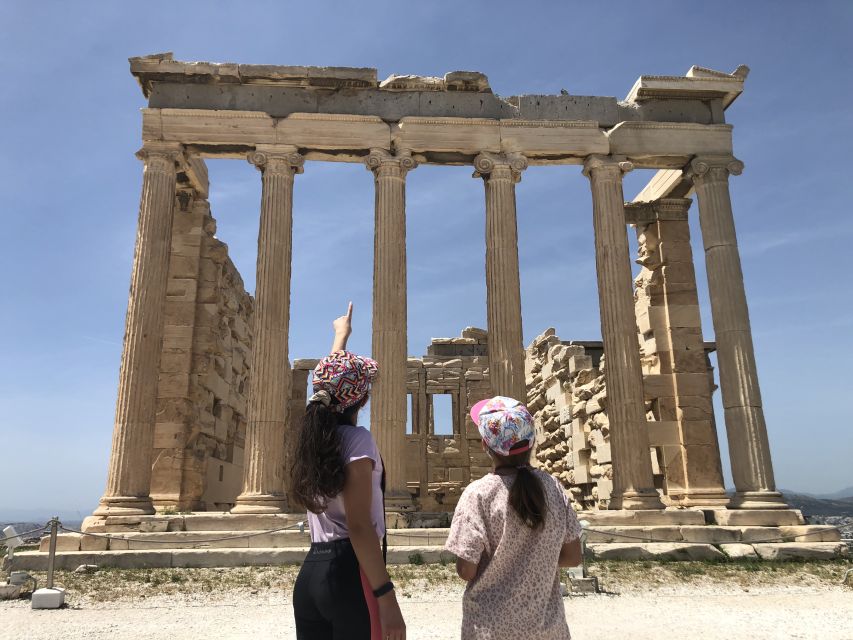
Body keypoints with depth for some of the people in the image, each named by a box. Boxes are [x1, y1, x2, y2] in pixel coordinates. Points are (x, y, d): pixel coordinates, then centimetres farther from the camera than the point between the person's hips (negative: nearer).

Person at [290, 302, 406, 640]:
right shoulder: (356, 439, -11)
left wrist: (341, 334, 46)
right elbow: (359, 527, -18)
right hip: (350, 573, -8)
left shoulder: (315, 433, 10)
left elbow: (331, 378, 30)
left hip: (310, 573, 8)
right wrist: (386, 597, -20)